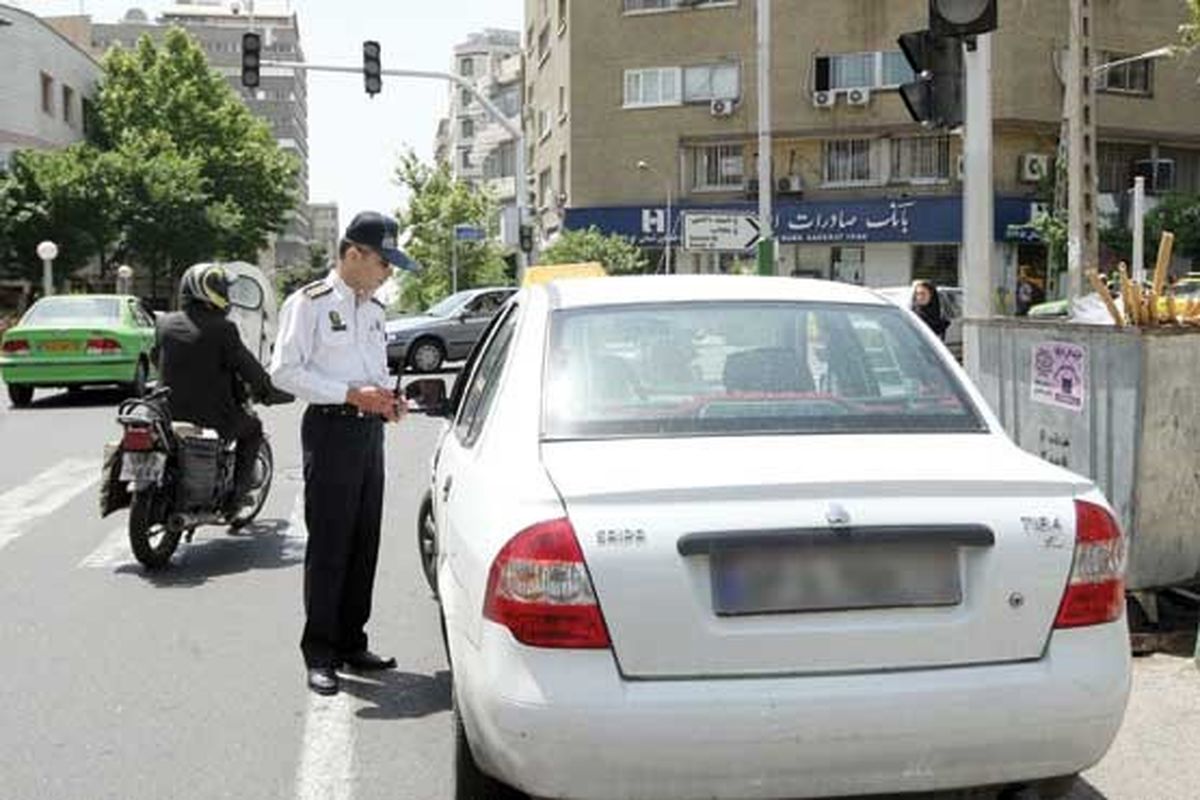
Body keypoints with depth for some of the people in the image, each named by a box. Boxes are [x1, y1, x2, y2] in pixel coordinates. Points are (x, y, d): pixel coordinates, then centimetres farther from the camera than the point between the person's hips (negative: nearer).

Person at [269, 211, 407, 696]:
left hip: (370, 429, 8)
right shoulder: (310, 303, -6)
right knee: (329, 545, -5)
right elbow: (284, 371, -13)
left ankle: (351, 643, 21)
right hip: (331, 428, -7)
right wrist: (351, 394, -18)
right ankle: (319, 654, 3)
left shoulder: (374, 309, 17)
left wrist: (385, 398, 6)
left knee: (364, 543, 10)